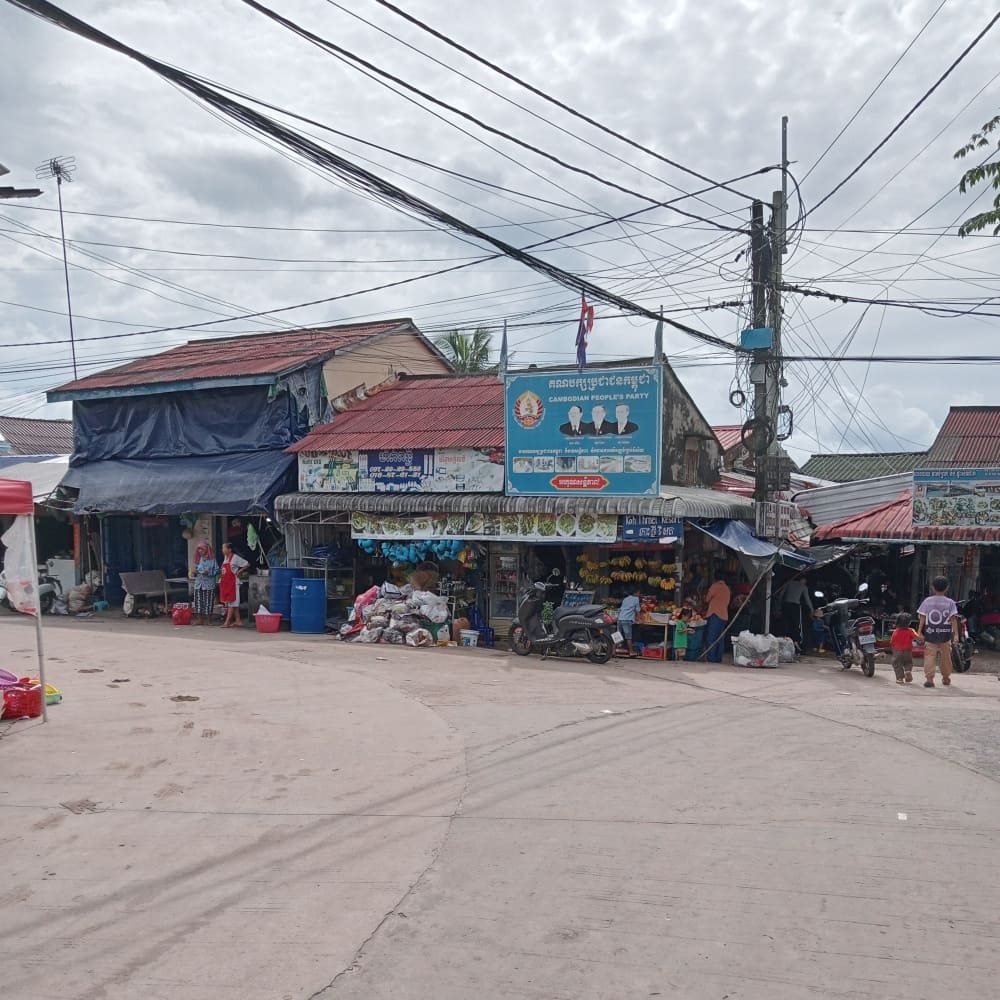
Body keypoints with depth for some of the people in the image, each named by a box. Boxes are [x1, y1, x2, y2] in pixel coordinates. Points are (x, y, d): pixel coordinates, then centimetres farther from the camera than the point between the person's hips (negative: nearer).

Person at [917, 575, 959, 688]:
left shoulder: (927, 601, -1)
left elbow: (922, 617, -2)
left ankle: (929, 678, -12)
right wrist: (956, 634, -6)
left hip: (930, 633, -1)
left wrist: (919, 630, 2)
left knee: (929, 656, -3)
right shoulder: (950, 602, -2)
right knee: (946, 656, 16)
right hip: (945, 634, 1)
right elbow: (953, 619, -6)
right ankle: (946, 678, 28)